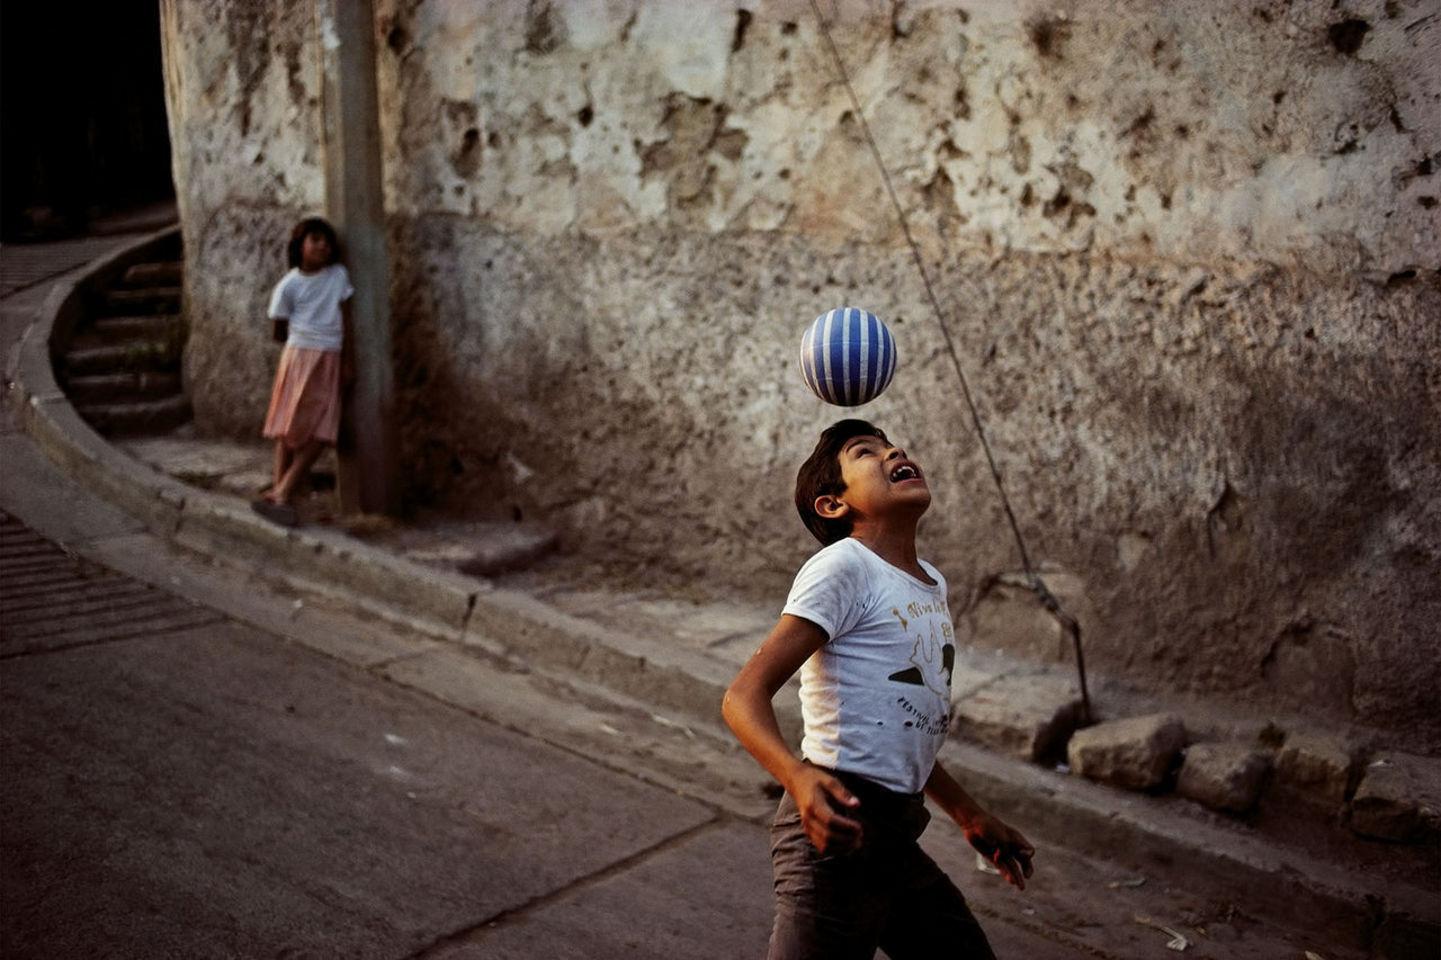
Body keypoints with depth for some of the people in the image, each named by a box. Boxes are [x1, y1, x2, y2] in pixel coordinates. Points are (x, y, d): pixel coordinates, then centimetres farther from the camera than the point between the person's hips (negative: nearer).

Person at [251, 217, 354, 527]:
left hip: (330, 361, 3)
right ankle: (280, 493, 0)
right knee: (290, 427, -1)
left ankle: (281, 494, 1)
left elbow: (346, 321, 3)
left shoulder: (338, 275, 2)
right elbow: (279, 331, 3)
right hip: (299, 356, -3)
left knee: (320, 433, -2)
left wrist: (348, 361, 0)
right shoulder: (288, 285, -5)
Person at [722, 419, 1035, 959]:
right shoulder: (843, 566, -12)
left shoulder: (932, 584, 15)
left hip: (895, 840, 9)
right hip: (836, 825, -9)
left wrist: (969, 817, 30)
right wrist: (798, 778, -37)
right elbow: (744, 696, -19)